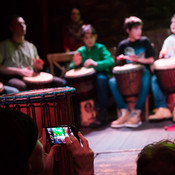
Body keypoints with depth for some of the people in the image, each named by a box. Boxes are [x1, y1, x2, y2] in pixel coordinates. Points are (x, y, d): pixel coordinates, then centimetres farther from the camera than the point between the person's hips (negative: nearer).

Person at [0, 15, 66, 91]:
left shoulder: (31, 46, 23)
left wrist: (38, 67, 2)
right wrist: (19, 71, -14)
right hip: (13, 78, -5)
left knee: (61, 82, -14)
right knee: (21, 86, -43)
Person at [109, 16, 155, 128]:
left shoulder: (145, 41, 6)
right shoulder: (123, 45, 10)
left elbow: (151, 60, 3)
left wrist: (138, 60, -13)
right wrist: (120, 58, -9)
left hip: (143, 71, -2)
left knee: (145, 81, -39)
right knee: (112, 82, -27)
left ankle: (137, 113, -33)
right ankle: (124, 111, -24)